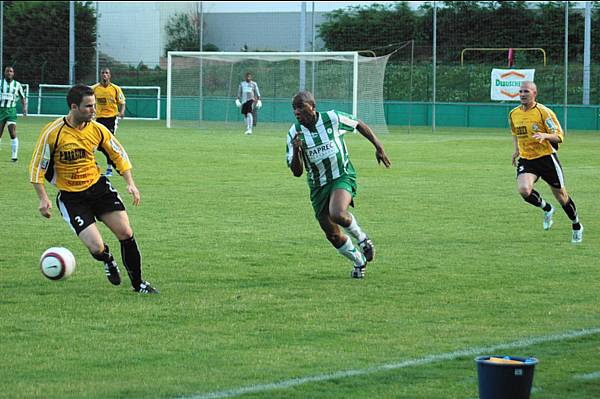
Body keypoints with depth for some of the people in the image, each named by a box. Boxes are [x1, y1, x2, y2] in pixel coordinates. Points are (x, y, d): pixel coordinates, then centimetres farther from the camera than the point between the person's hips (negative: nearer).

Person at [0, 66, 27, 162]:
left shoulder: (17, 85, 5)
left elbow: (22, 98, 14)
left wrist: (24, 108, 0)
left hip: (11, 111, -1)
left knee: (13, 133, -14)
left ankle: (14, 155, -12)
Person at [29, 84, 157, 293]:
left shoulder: (97, 129, -5)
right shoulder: (53, 132, -17)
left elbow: (119, 155, 9)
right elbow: (36, 167, -8)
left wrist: (130, 183, -2)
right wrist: (43, 198, -15)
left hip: (98, 186, 4)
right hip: (71, 196, -4)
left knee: (126, 233, -6)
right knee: (97, 248, -15)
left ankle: (138, 283, 13)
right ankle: (108, 260, 24)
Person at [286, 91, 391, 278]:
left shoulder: (333, 119, -14)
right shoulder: (294, 134, -9)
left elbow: (359, 124, 6)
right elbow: (297, 172, -10)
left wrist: (378, 147, 6)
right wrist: (296, 151, -28)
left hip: (343, 177, -4)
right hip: (318, 186, 4)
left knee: (337, 214, -33)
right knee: (333, 235, 7)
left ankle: (361, 237, -2)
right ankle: (359, 262, 34)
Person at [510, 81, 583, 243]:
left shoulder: (544, 112, -12)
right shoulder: (514, 114, 5)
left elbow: (559, 136, -13)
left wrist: (545, 135, -31)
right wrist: (516, 149, 13)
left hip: (546, 157, -4)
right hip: (526, 160, 4)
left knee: (561, 195, 5)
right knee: (523, 190, -23)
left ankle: (577, 226, 30)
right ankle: (547, 209, 8)